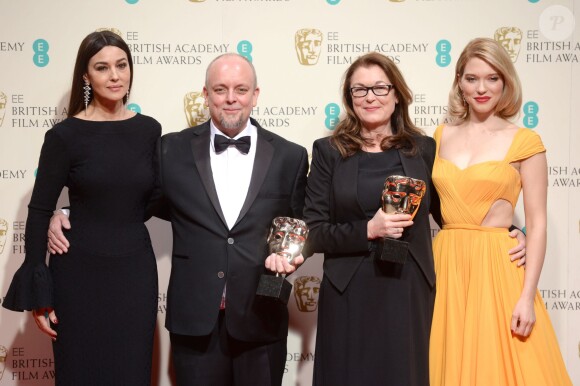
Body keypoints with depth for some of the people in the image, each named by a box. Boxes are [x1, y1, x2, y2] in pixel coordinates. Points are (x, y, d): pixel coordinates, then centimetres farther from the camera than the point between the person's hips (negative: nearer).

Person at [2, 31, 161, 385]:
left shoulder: (149, 129, 3)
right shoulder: (65, 135, -7)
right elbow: (40, 212, -5)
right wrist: (38, 291, -7)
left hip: (136, 271, 3)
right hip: (80, 272, -3)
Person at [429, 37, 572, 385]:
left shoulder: (524, 141, -4)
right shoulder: (442, 136, 8)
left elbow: (537, 223, -6)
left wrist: (527, 297, -13)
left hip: (497, 267, -3)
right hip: (446, 265, 4)